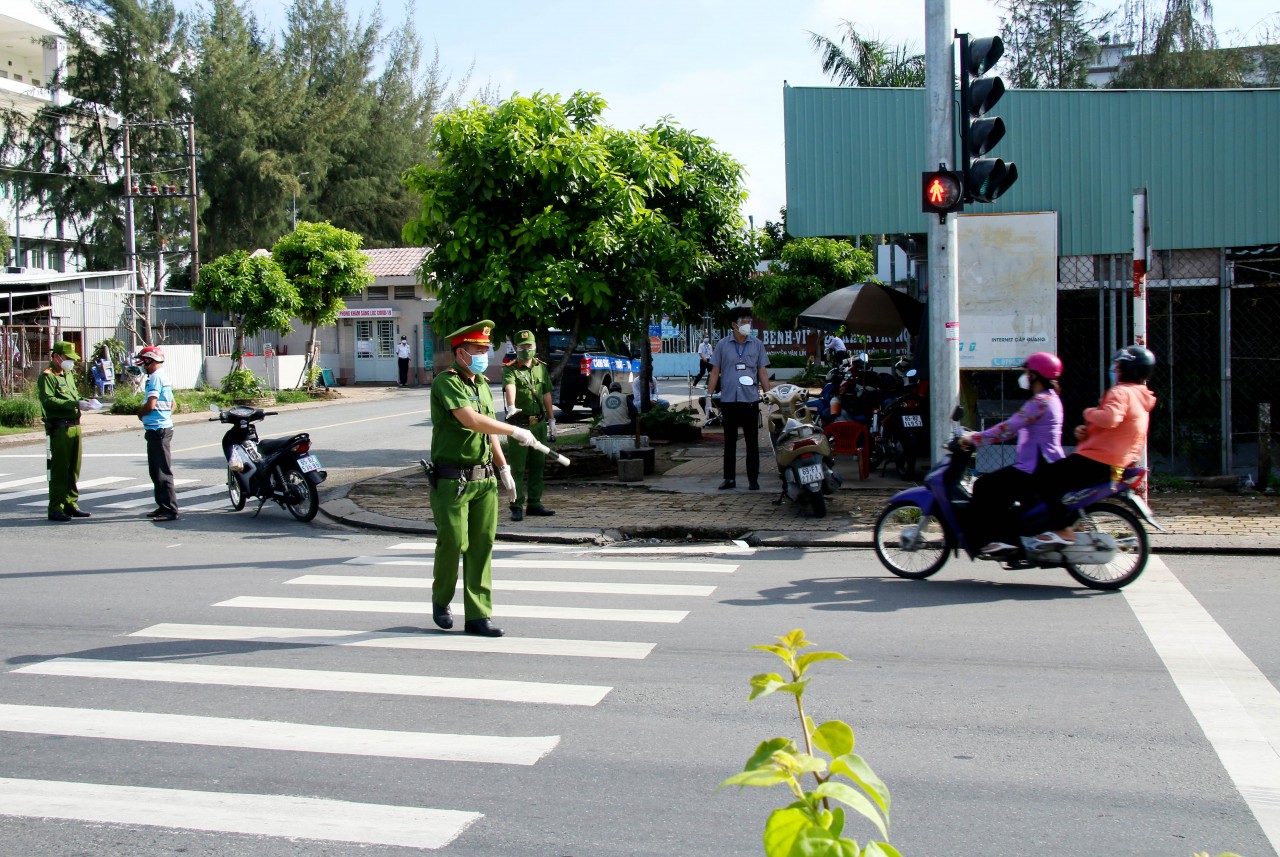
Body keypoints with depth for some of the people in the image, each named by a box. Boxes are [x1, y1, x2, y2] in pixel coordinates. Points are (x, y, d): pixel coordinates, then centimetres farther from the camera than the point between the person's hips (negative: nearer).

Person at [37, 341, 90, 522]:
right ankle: (55, 508, -3)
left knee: (74, 468, 11)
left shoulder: (69, 375, 22)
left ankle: (71, 504, 19)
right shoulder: (47, 376, -6)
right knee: (59, 469, -7)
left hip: (75, 426, 8)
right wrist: (73, 404, -24)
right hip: (59, 428, -8)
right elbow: (47, 400, -18)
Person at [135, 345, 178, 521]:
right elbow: (172, 404, 24)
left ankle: (170, 510, -7)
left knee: (163, 472, -8)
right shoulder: (163, 377, 17)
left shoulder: (155, 377, -14)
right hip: (161, 428, 10)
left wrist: (140, 413, -3)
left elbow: (150, 405, -21)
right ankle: (163, 506, 21)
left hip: (158, 429, -10)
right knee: (156, 471, 16)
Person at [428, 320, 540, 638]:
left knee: (482, 545, 3)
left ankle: (478, 616, 7)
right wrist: (515, 431, -21)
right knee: (453, 542, -6)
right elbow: (471, 420, -24)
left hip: (484, 479, 7)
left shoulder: (482, 384, 15)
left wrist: (504, 469, 19)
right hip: (452, 480, -7)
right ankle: (441, 600, 21)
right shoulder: (446, 382, -11)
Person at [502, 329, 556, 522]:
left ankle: (534, 503, 21)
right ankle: (517, 507, 1)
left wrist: (551, 421, 14)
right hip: (519, 424, -5)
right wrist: (511, 406, -49)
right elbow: (510, 388, -30)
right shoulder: (510, 370, -8)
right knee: (517, 468, -3)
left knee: (537, 466, 12)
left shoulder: (542, 368, 10)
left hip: (539, 424, 6)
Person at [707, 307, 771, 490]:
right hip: (728, 400, 0)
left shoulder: (757, 345, 5)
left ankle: (753, 479, 9)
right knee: (729, 441, 8)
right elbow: (715, 371, 6)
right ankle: (729, 478, 15)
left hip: (751, 399, 0)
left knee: (752, 441, 3)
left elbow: (762, 372, 6)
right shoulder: (722, 345, 3)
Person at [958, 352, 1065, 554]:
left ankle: (983, 540, -12)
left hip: (1036, 470, -11)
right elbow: (1014, 428, 18)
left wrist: (974, 439, -17)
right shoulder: (1050, 398, 17)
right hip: (1044, 466, 11)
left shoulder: (1040, 402, -15)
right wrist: (977, 436, 12)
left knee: (984, 486, -12)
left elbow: (1009, 428, -22)